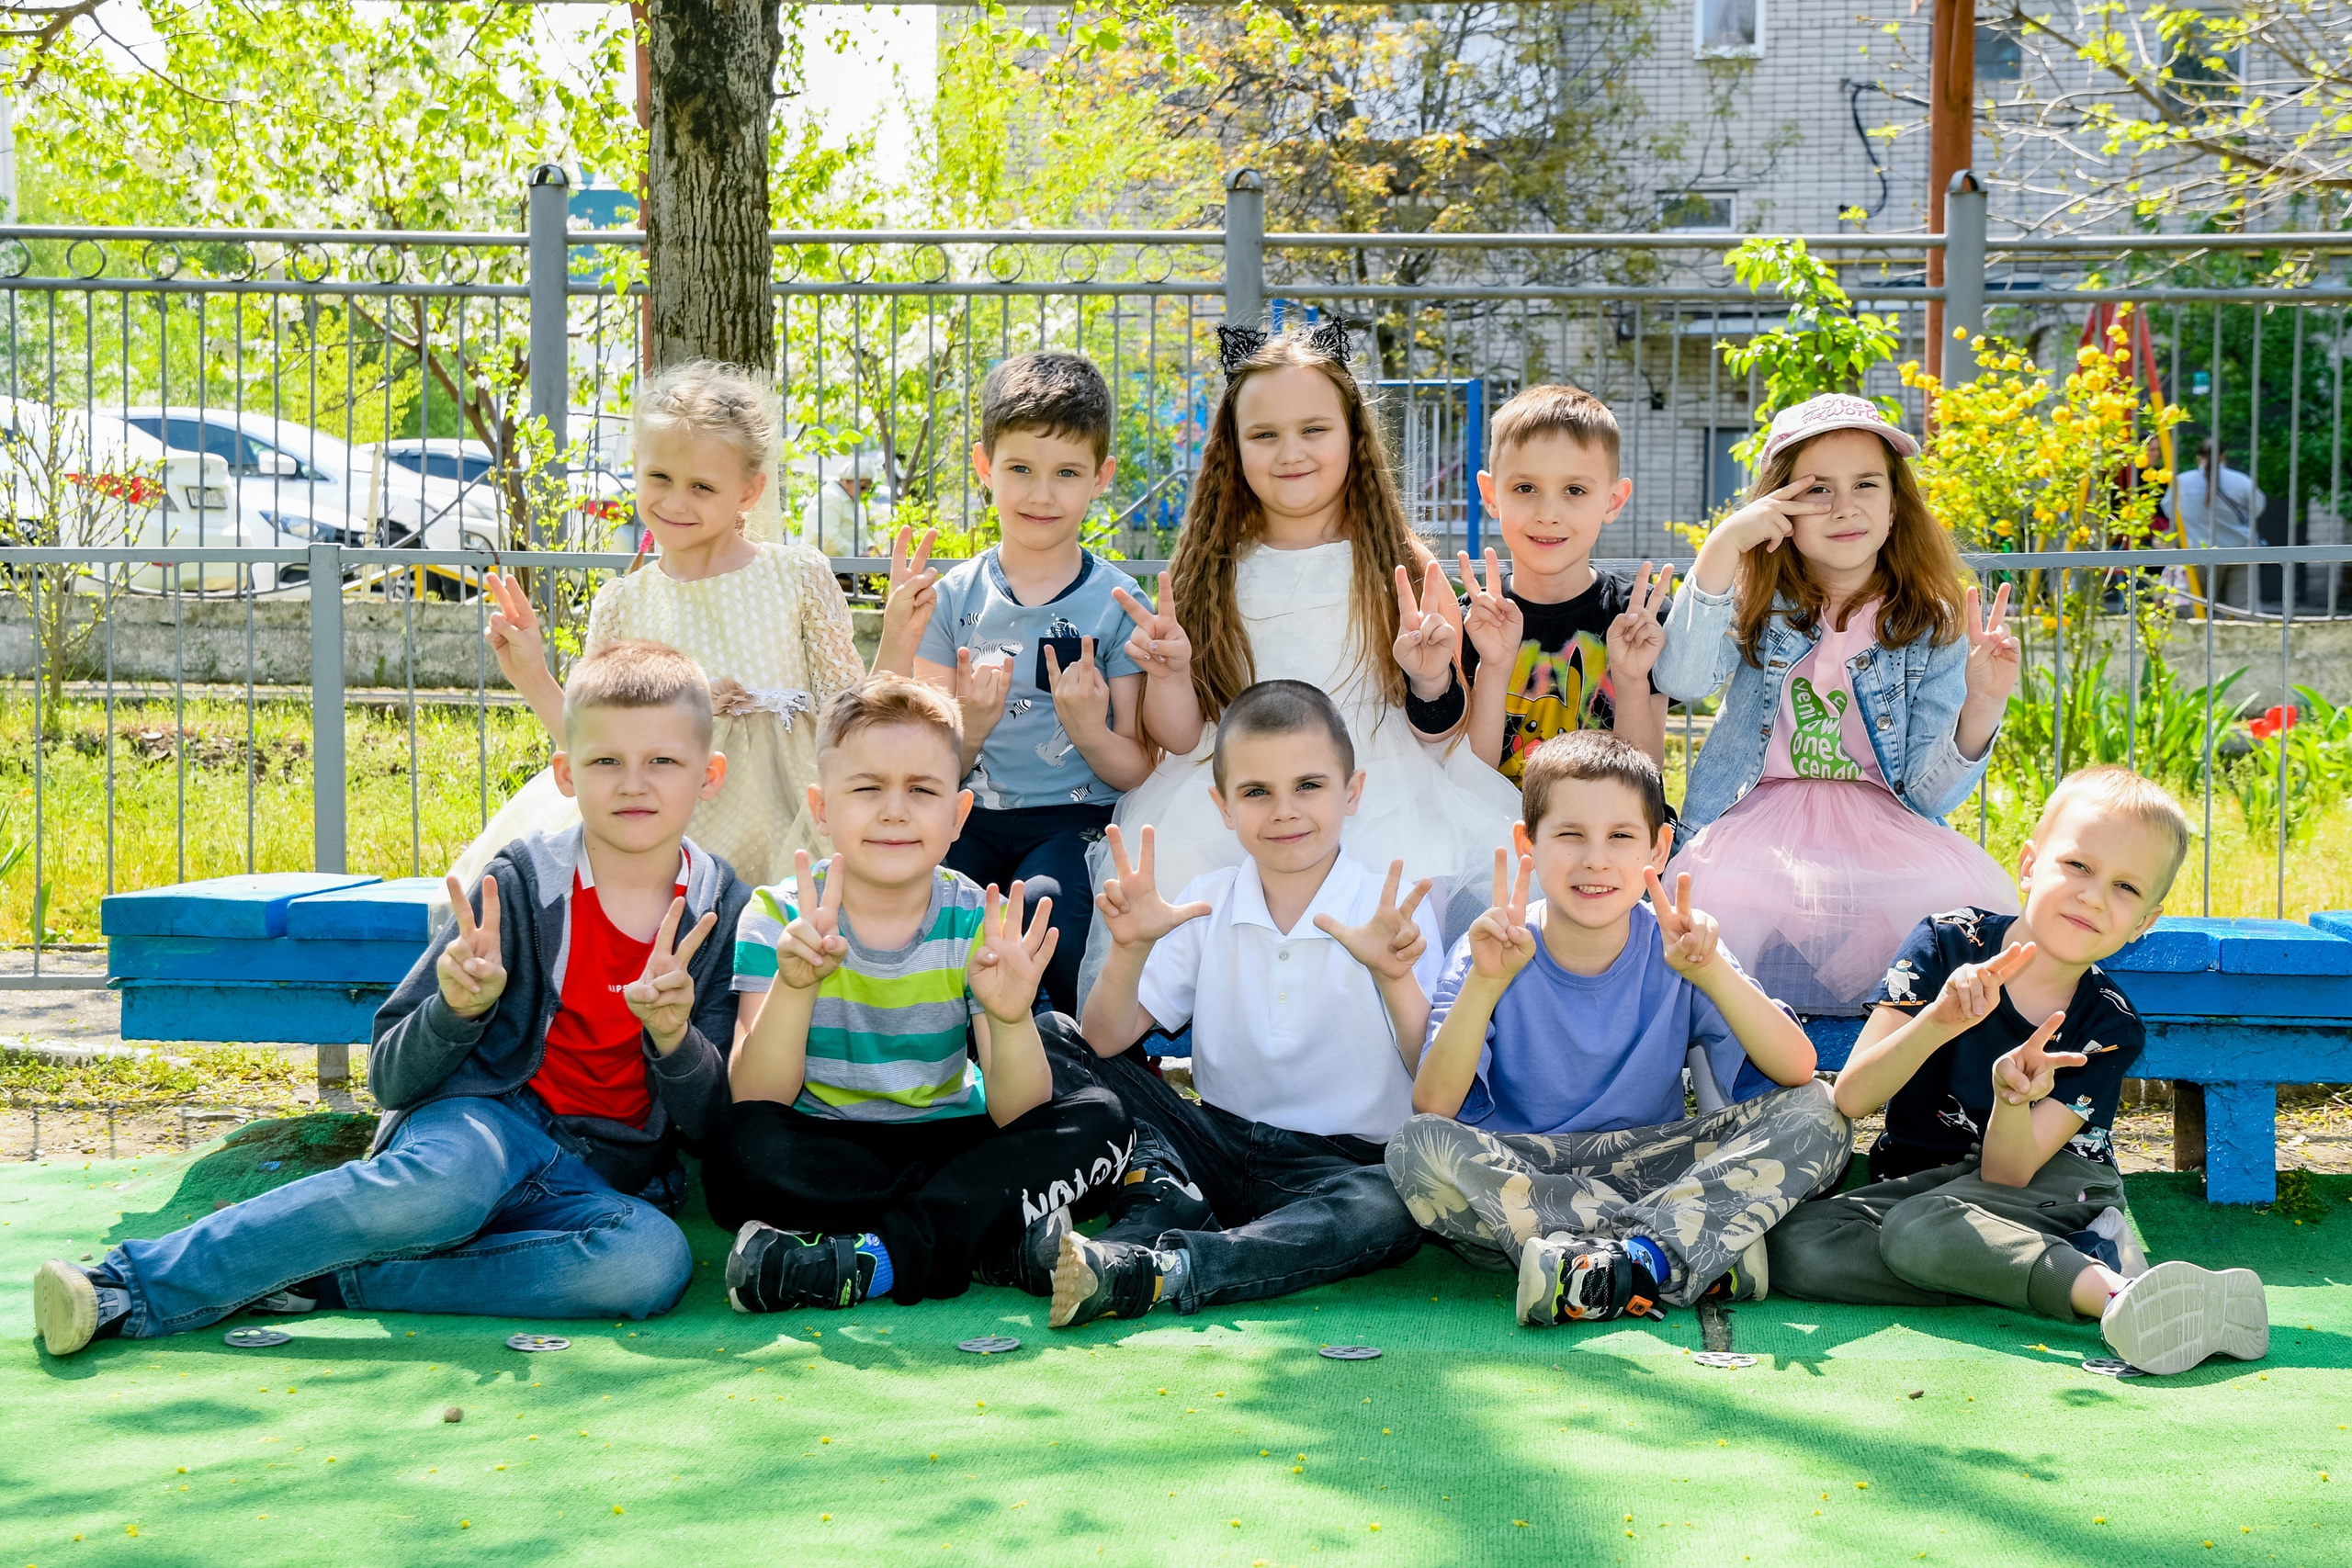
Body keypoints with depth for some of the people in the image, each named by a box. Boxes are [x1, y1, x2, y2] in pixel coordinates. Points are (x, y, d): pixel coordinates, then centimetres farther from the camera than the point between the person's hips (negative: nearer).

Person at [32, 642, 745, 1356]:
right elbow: (389, 1077, -1)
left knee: (655, 1260, -35)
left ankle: (333, 1279, -27)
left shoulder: (726, 917, 4)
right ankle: (126, 1283, -32)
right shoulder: (522, 883, -1)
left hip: (605, 1177, 2)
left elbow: (710, 1124, 4)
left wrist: (674, 1036, -16)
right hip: (484, 1120, -2)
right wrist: (458, 1011, -22)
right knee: (442, 1182, -40)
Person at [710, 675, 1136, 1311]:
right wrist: (793, 985, -34)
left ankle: (880, 1258, -29)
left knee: (1099, 1120, -20)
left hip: (949, 1139, 2)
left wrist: (1011, 1019, -32)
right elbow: (755, 1102, -17)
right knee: (743, 1149, -34)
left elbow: (1016, 1115, -11)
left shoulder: (977, 921, -3)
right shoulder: (779, 918, -6)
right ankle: (996, 1232, -26)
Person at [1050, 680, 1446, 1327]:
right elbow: (1106, 1042, -2)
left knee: (1401, 1203, -37)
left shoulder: (1393, 913, -5)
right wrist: (1131, 950, -20)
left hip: (1339, 1163, -3)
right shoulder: (1206, 903, 5)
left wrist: (1396, 977, -30)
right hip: (1218, 1146, 3)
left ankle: (1135, 1272, -46)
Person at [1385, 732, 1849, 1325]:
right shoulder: (1492, 957, -5)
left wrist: (1712, 972, -27)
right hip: (1514, 1174, -1)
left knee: (1815, 1115, -18)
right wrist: (1485, 983, -28)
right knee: (1417, 1148, -33)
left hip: (1652, 1167, 1)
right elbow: (1432, 1108, -17)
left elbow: (1798, 1072, -13)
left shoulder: (1674, 953, -2)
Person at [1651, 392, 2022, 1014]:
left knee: (1976, 904, -31)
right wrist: (1724, 544, -20)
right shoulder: (1756, 605, 7)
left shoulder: (1932, 627, 6)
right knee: (1716, 897, -37)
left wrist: (1981, 710, -19)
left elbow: (1927, 796, 0)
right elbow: (1680, 680, -16)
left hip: (1884, 828, 1)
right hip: (1758, 821, -1)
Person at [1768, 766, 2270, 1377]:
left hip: (2051, 1183, -3)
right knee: (1792, 1244, -32)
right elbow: (1850, 1099, -18)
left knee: (1917, 1230, -36)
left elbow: (2007, 1175, -20)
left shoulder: (2109, 1028, -11)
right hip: (1917, 1182, 3)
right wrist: (1938, 1022, -34)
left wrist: (2014, 1101, -42)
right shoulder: (1948, 945, -11)